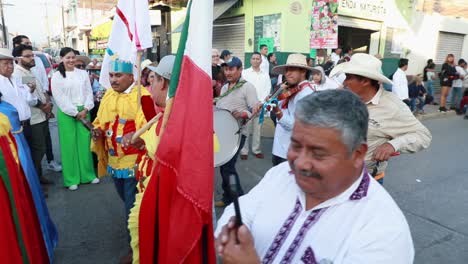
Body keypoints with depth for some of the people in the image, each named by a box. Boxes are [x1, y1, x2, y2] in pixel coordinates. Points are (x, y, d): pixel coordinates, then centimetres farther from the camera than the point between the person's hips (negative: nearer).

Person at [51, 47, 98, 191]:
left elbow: (89, 93, 6)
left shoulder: (83, 73, 8)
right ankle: (71, 179, 10)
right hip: (66, 113, -2)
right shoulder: (57, 76, -1)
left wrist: (85, 109, -8)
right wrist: (75, 113, -10)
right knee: (69, 145, 2)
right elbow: (60, 98, -7)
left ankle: (88, 174, 17)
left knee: (84, 143, 6)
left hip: (83, 111, 3)